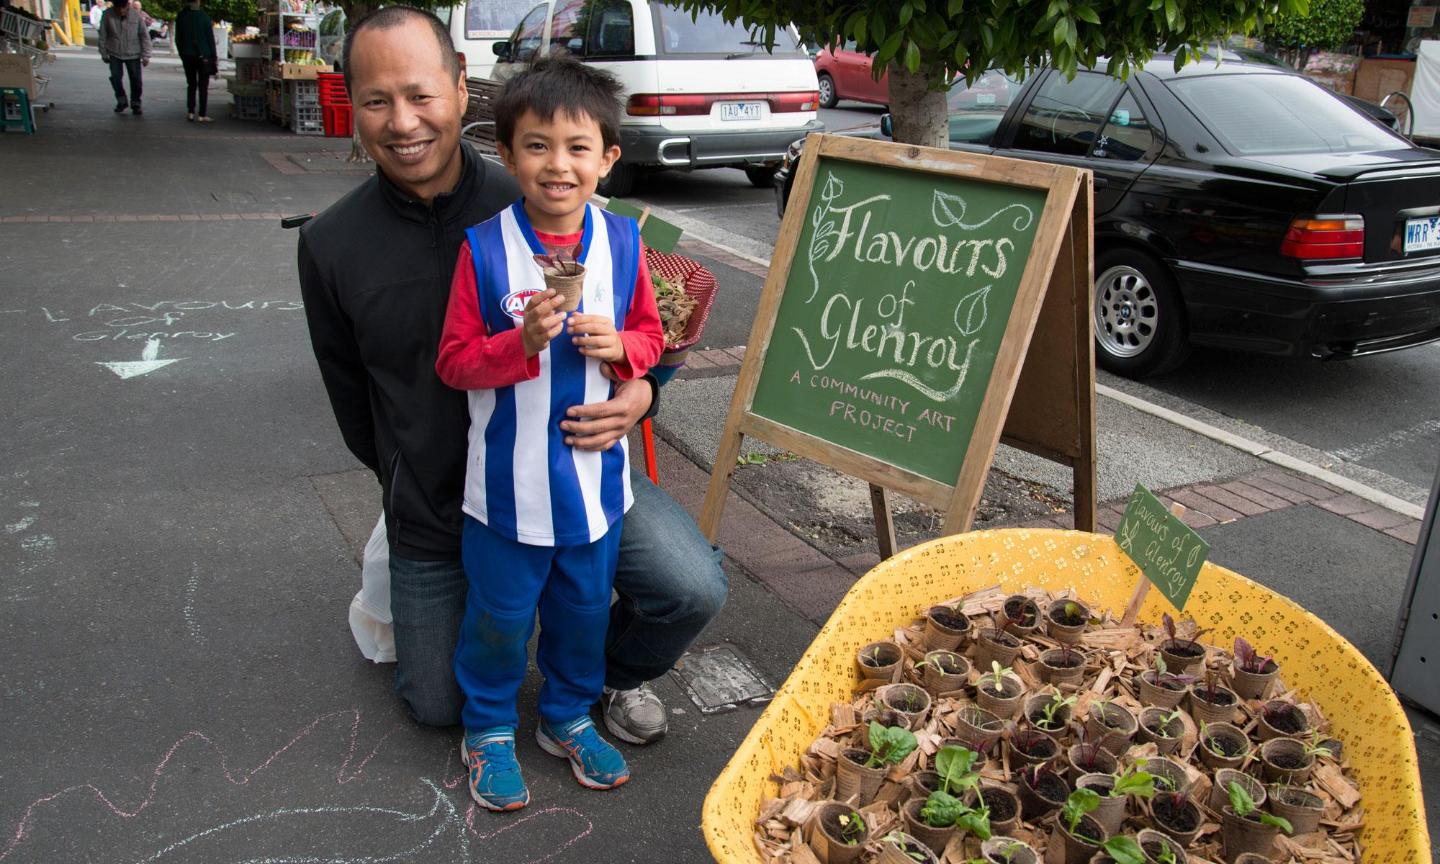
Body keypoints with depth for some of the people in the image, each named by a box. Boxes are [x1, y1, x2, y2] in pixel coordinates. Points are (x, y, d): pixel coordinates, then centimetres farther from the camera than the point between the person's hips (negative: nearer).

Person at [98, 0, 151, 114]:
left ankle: (135, 104, 20)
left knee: (136, 80, 2)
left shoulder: (137, 16, -12)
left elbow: (145, 36, -4)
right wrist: (104, 53, 2)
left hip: (133, 54, -1)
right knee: (115, 78, 1)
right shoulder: (107, 15, -12)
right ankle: (121, 101, 22)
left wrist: (145, 55, -6)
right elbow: (103, 36, -2)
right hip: (114, 54, 1)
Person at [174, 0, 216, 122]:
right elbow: (210, 38, -8)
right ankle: (202, 115, -3)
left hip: (187, 56, 4)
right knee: (203, 85, 1)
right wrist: (213, 56, 0)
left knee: (191, 84, 14)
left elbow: (178, 39, 7)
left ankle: (190, 112, 7)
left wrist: (182, 54, 15)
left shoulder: (181, 16, 2)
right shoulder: (204, 17, -9)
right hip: (203, 56, -3)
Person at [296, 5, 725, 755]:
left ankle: (614, 672, 14)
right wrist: (410, 488, 7)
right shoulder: (331, 245, -7)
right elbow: (350, 395, 7)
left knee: (693, 587, -21)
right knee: (438, 705, 11)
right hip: (432, 502, 2)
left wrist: (639, 393, -25)